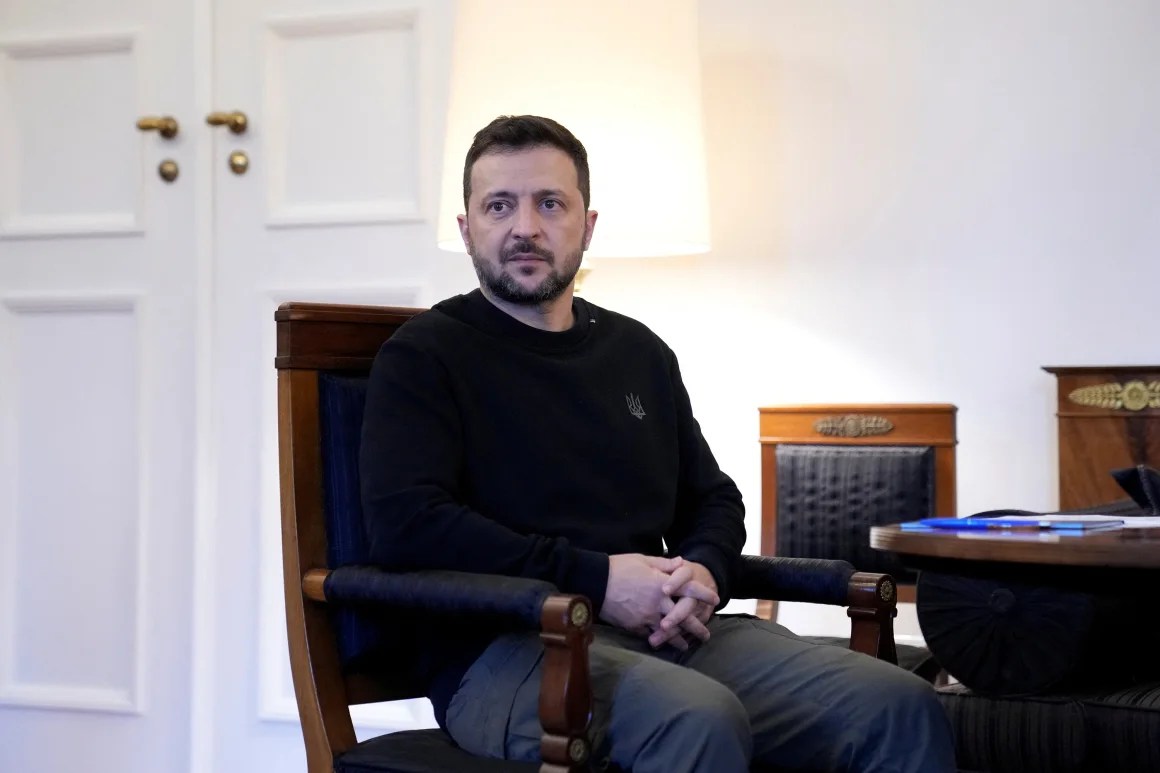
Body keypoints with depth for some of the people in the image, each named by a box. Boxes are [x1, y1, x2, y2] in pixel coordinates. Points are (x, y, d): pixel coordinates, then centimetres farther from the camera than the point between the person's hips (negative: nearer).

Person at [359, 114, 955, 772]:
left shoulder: (639, 352, 22)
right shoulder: (422, 357, 3)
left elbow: (712, 497, 29)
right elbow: (405, 522, -12)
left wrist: (704, 572, 3)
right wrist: (596, 578, -15)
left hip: (670, 631, 6)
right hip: (509, 650, -5)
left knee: (903, 707, -17)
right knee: (702, 719, -37)